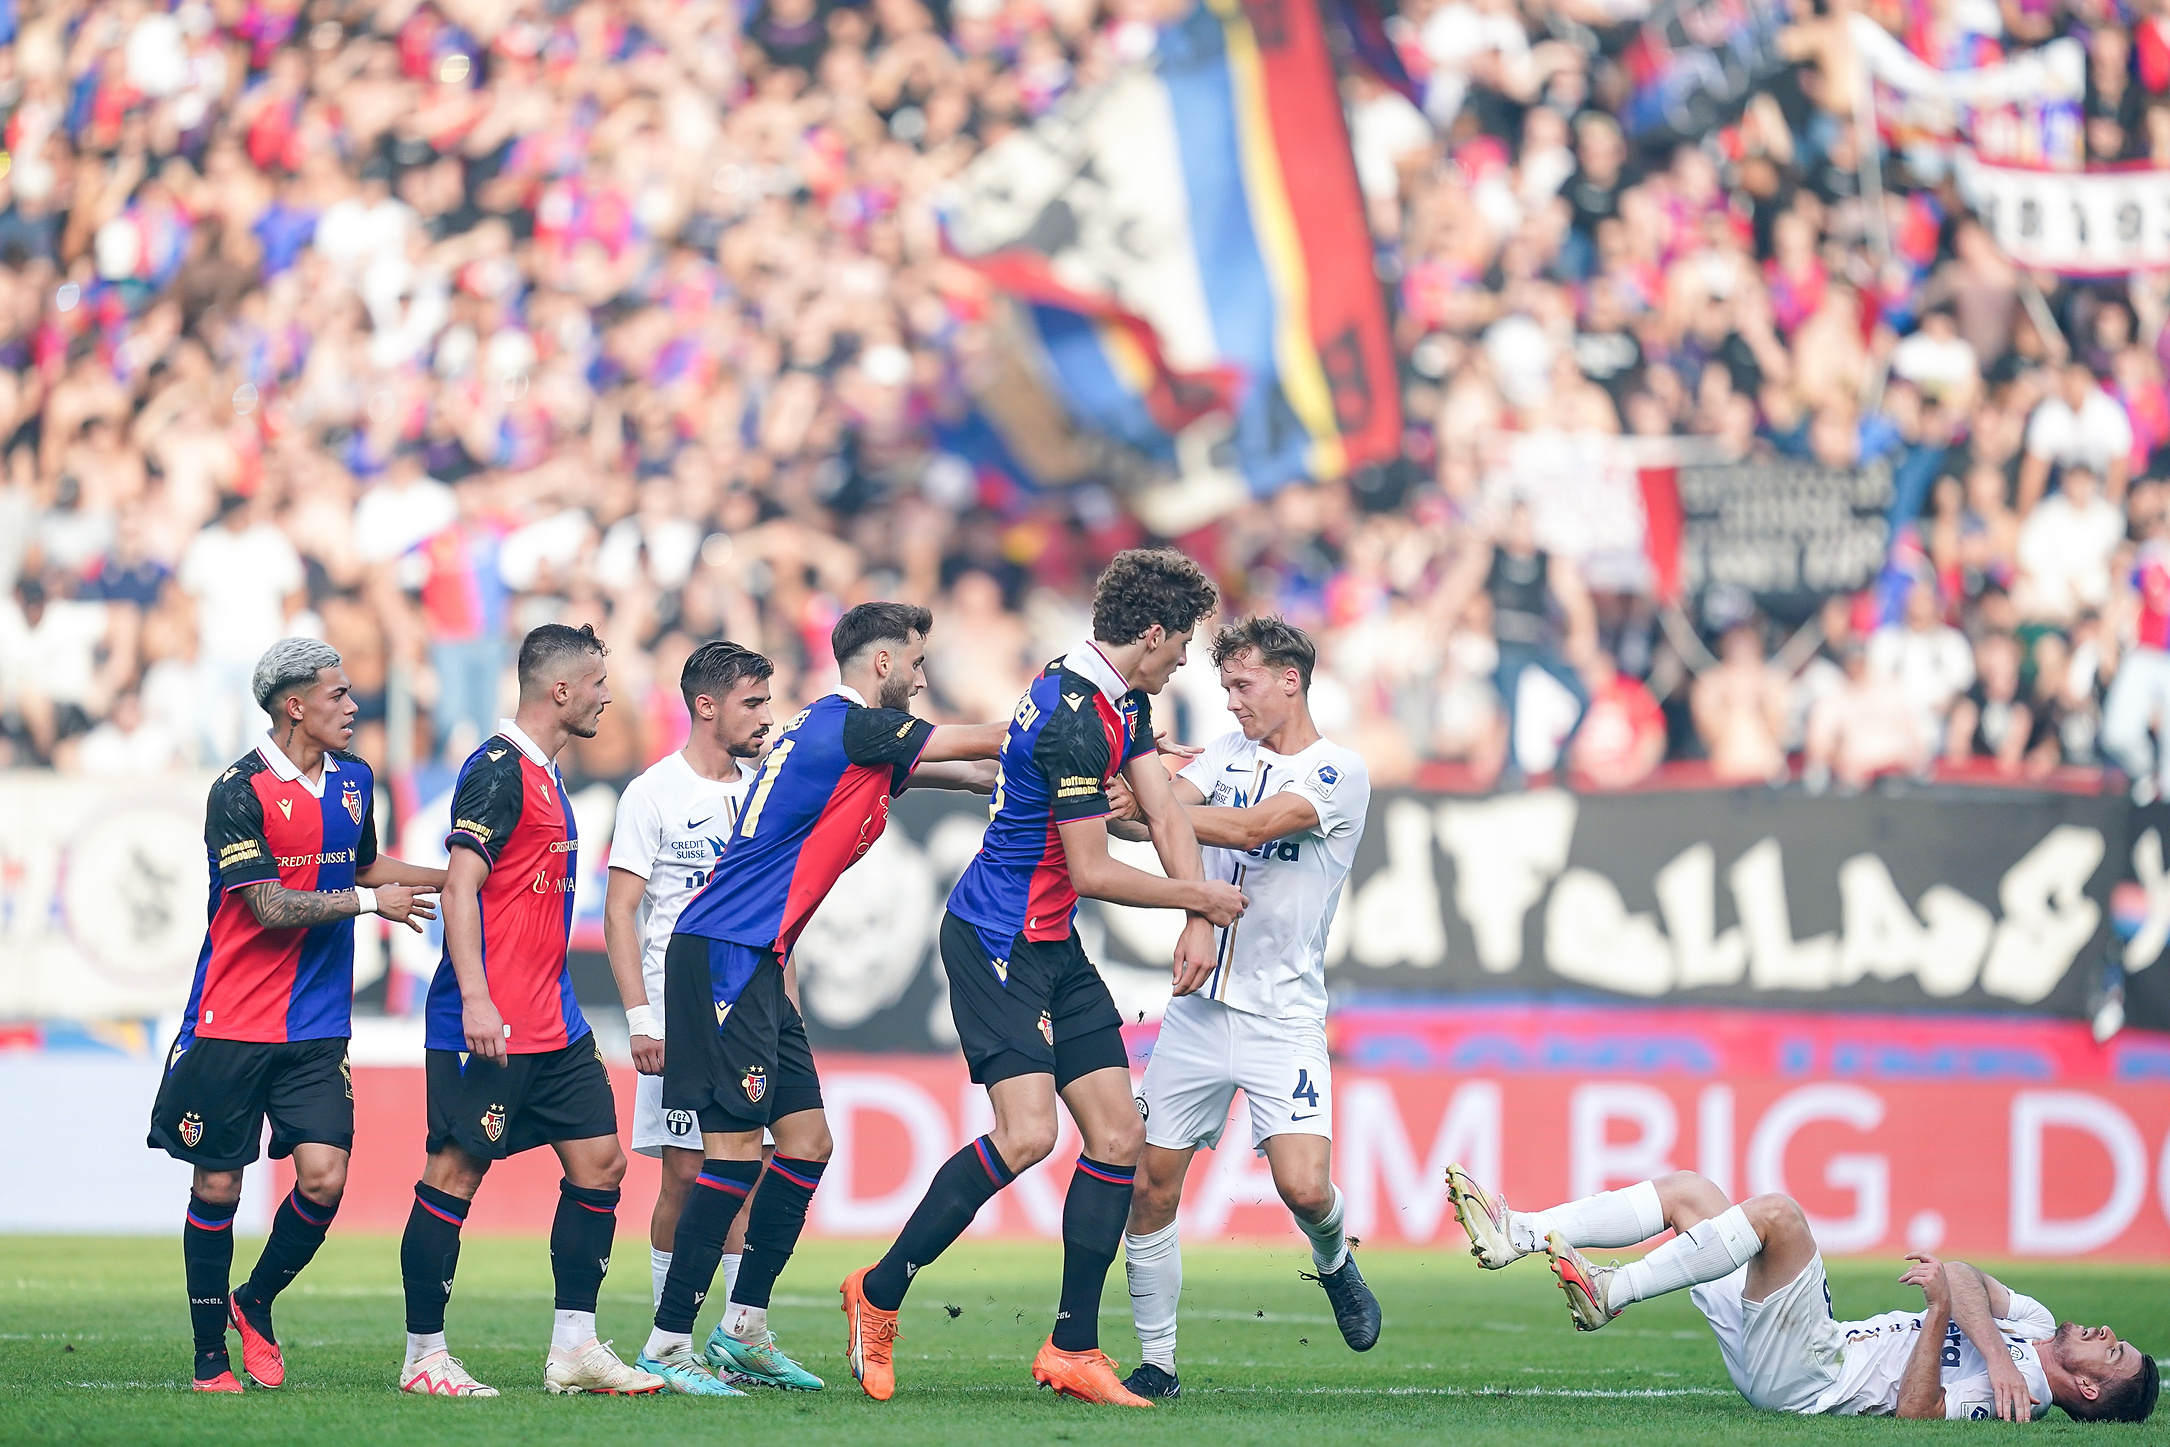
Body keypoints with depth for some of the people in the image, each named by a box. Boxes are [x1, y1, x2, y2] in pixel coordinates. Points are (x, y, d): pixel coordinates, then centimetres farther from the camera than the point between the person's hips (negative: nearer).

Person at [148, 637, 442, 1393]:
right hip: (232, 1023, -5)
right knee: (217, 1186, 1)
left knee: (323, 1180, -9)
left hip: (317, 1029, 5)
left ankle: (255, 1303, 17)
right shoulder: (240, 792, -11)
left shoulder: (354, 780, 10)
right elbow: (271, 905, -17)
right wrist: (369, 901, -16)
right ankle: (211, 1357, 14)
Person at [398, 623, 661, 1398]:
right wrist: (475, 1000, -27)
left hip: (552, 1026, 10)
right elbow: (460, 884, -19)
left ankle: (574, 1347, 9)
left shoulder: (542, 773, 17)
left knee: (599, 1161, 5)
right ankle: (423, 1356, 3)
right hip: (488, 1027, -10)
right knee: (456, 1173, -3)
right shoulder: (497, 769, -12)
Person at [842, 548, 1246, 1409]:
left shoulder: (1122, 704, 11)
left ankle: (1073, 1349, 5)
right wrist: (1198, 899, -5)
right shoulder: (1075, 717, -22)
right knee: (1026, 1133, -21)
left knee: (1118, 1136, 2)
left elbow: (1164, 813, 9)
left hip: (1054, 948, 10)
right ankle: (879, 1293, -7)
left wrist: (1196, 922, -5)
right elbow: (1090, 872, -19)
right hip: (998, 941, -10)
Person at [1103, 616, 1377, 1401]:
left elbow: (1253, 827, -23)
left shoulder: (1340, 772, -8)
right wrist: (1123, 804, -28)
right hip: (1198, 1005, 5)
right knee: (1150, 1185, -1)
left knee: (1304, 1187, -17)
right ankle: (1156, 1361, 11)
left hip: (1283, 1018, -5)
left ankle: (1333, 1261, 18)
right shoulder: (1229, 751, 10)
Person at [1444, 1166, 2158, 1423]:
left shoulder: (2008, 1395, -12)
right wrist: (1996, 1351, -16)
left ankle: (1608, 1293, -24)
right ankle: (1516, 1235, 0)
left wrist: (1940, 1311, -31)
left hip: (1806, 1378, -10)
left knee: (1774, 1212, -30)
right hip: (1824, 1339, 10)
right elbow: (1964, 1274, 0)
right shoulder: (2035, 1324, 14)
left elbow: (1915, 1410, -25)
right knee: (1684, 1190, 7)